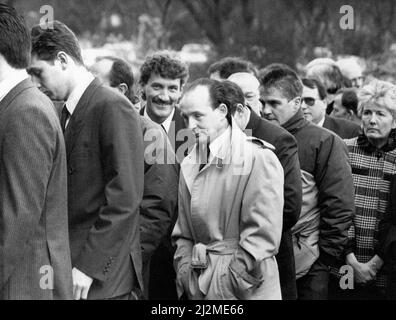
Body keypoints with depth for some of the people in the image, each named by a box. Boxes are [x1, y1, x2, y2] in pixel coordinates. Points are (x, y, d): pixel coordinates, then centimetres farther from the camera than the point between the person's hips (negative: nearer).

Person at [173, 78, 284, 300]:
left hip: (246, 290, -6)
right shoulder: (190, 166, 11)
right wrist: (187, 279, -1)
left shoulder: (259, 159, -10)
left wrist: (227, 285, -15)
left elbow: (263, 238, -15)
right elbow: (183, 234, 13)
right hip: (197, 289, 6)